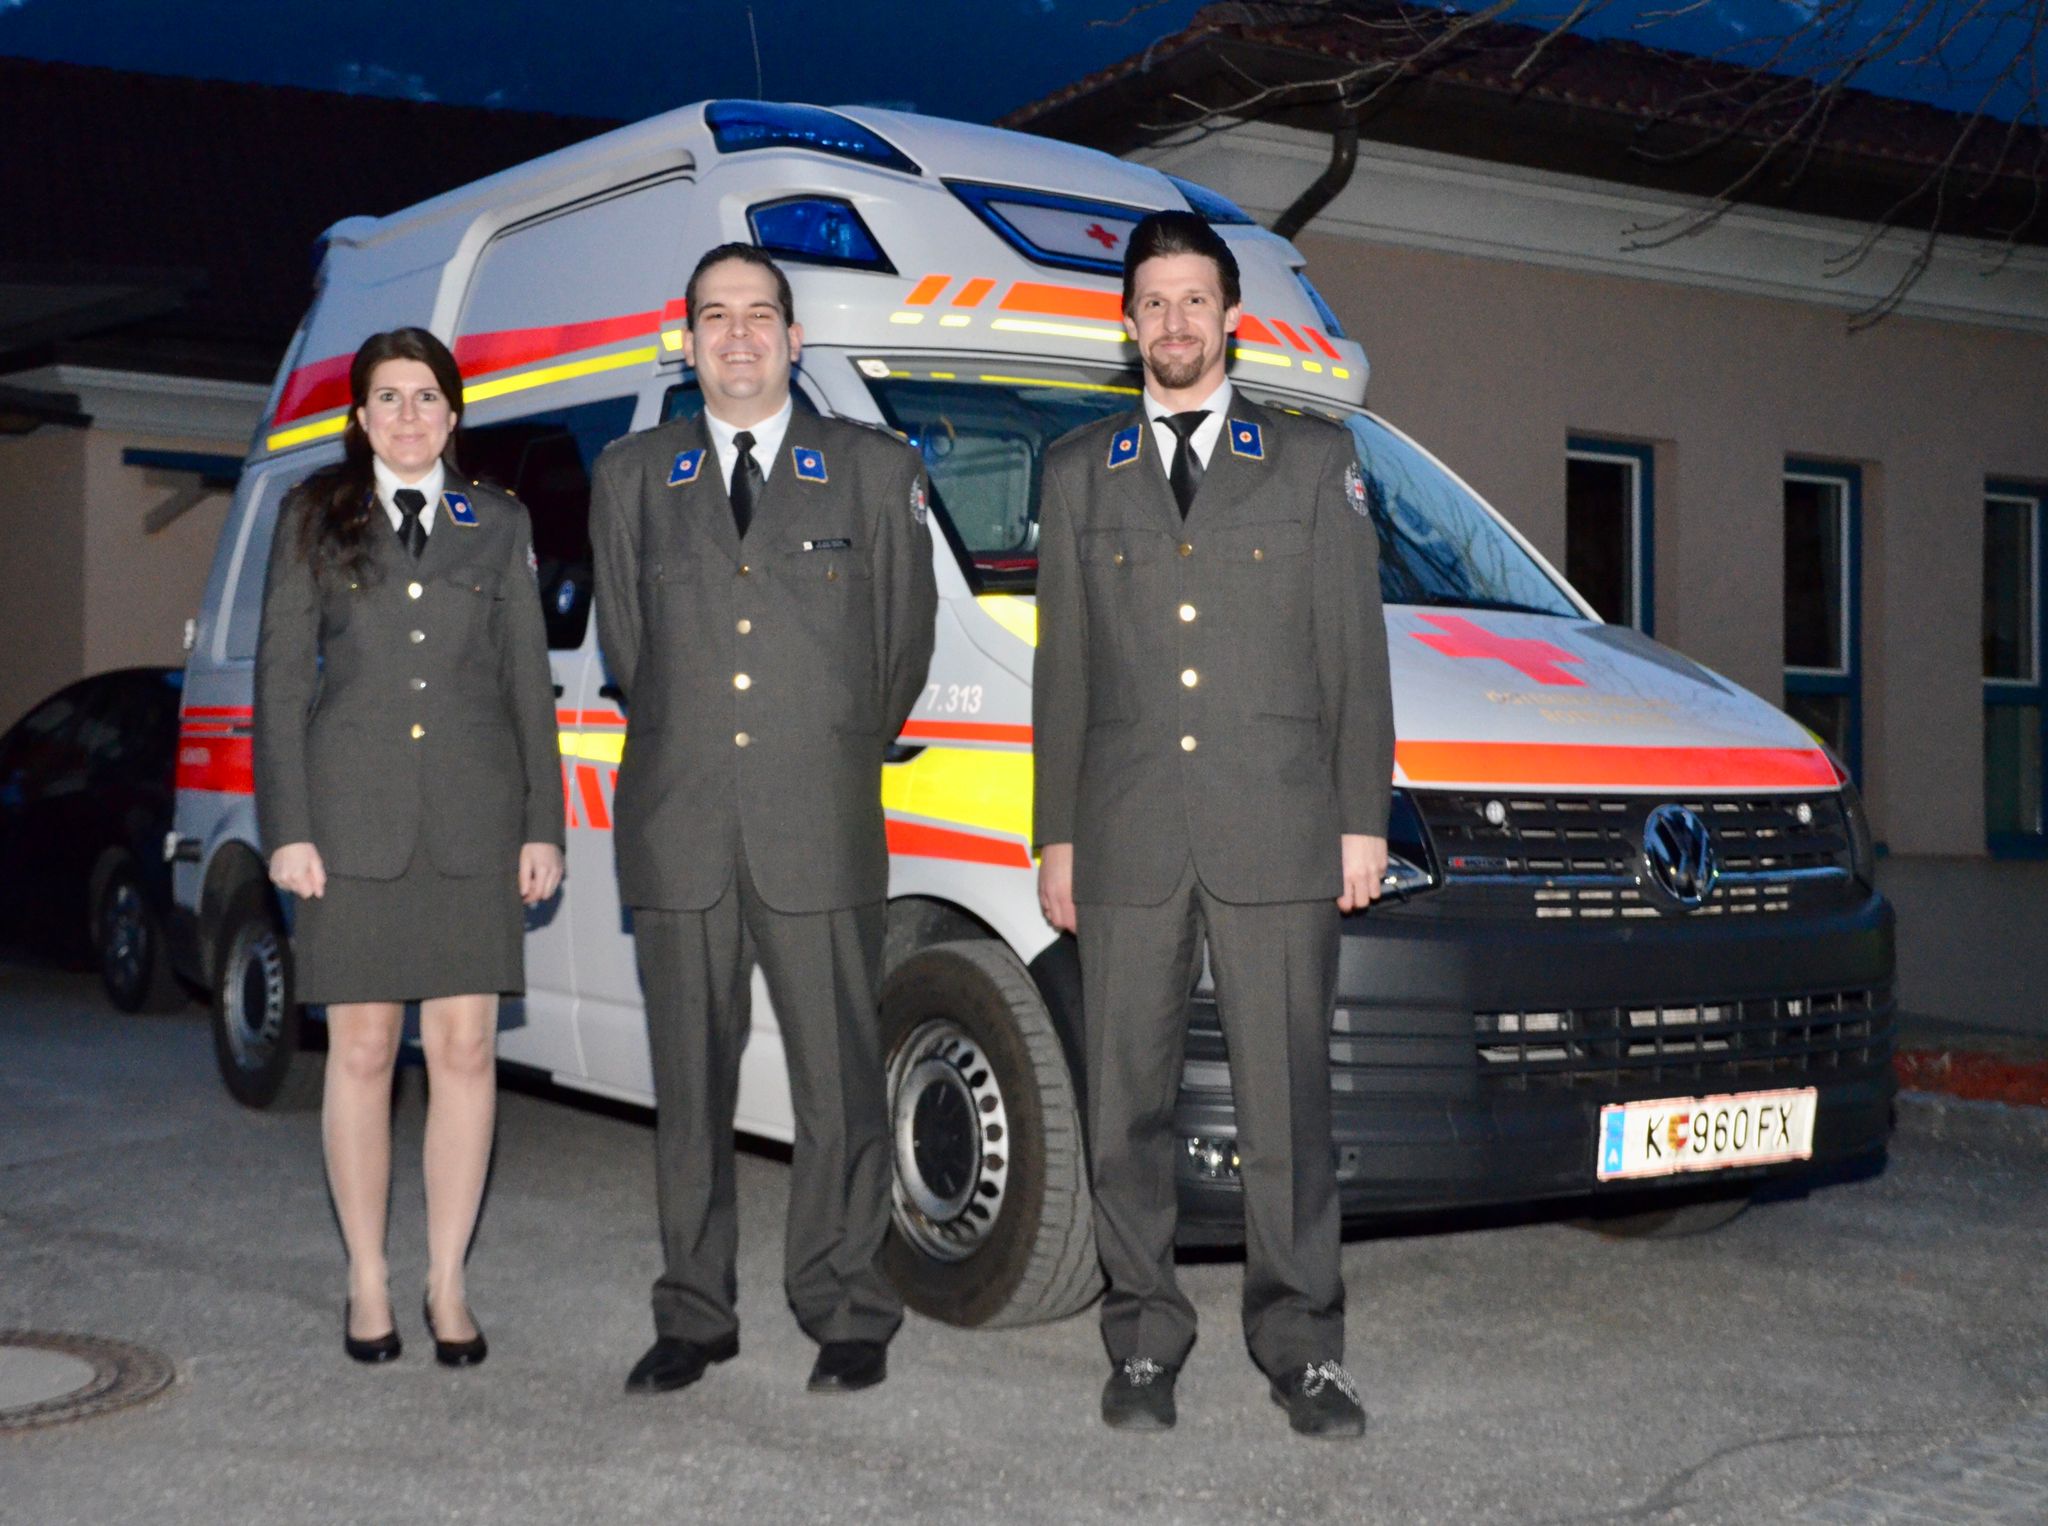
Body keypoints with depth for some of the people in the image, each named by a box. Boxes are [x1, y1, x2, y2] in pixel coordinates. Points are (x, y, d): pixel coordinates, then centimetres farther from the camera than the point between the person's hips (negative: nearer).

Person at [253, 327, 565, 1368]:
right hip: (353, 814, -1)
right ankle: (367, 1283, 16)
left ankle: (447, 1284, 11)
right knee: (362, 1053, 4)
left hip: (472, 817, 1)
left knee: (465, 1050, 0)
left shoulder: (498, 526, 12)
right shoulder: (315, 517, 9)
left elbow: (529, 683, 10)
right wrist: (286, 828, -4)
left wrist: (543, 827, 3)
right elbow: (281, 675, 5)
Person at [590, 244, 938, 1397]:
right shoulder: (631, 477, 12)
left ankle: (850, 1319, 12)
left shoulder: (876, 471, 6)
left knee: (840, 1085, 0)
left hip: (822, 835, -2)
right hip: (678, 834, 2)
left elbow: (905, 640, 12)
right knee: (690, 1088, 8)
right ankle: (695, 1319, 18)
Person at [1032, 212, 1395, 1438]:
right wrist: (1055, 836, 8)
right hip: (1127, 842, 2)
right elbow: (1063, 664, 13)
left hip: (1277, 837, -2)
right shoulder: (1079, 472, 14)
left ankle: (1303, 1344, 10)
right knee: (1128, 1102, 5)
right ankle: (1146, 1343, 15)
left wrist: (1363, 819, 0)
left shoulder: (1315, 459, 9)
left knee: (1288, 1099, 0)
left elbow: (1355, 649, 6)